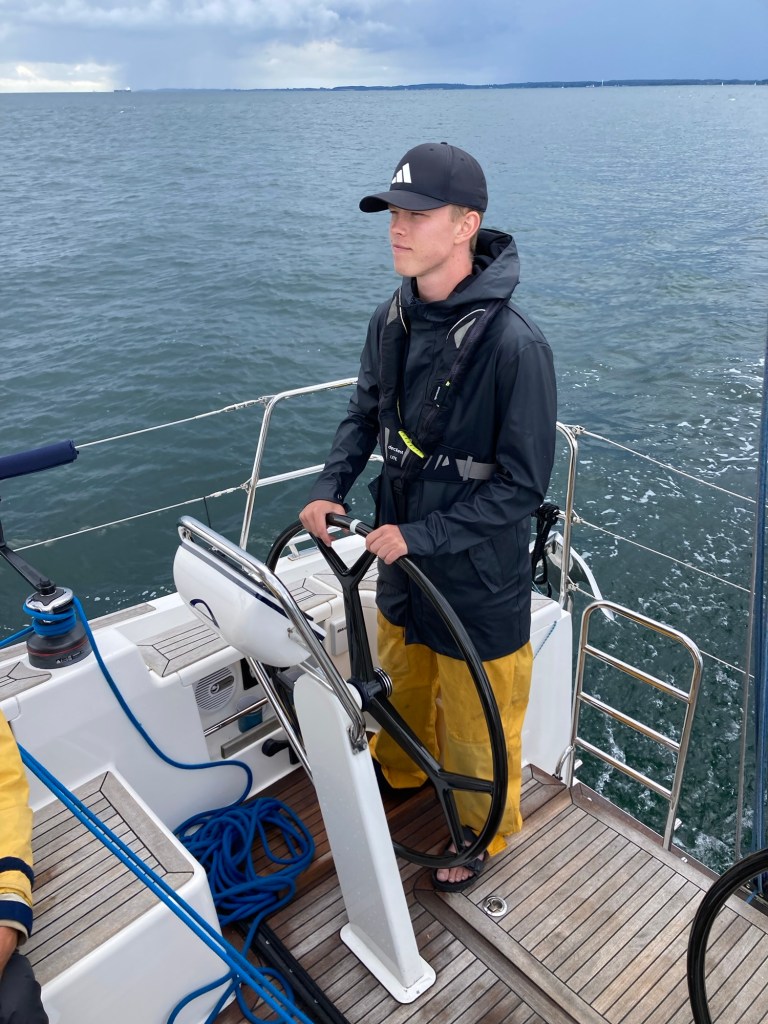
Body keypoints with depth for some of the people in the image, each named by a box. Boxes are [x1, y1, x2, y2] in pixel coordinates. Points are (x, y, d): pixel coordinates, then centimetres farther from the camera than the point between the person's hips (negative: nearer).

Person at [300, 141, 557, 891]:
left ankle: (483, 830, 46)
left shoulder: (513, 344, -26)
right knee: (401, 683, 30)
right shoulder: (392, 320, -6)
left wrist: (418, 535, -23)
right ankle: (398, 772, 61)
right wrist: (329, 487, -6)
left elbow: (522, 483, -22)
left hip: (478, 577, -6)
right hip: (401, 560, 6)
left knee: (474, 720, 16)